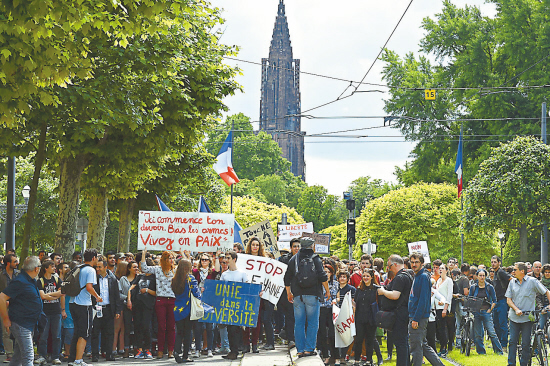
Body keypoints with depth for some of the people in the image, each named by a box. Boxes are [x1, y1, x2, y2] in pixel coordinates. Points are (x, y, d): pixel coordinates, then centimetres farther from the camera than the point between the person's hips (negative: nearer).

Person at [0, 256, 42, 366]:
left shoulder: (31, 281, 14)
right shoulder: (20, 282, -17)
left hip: (28, 324, 10)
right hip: (20, 323, -10)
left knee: (18, 355, 15)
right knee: (28, 357, -12)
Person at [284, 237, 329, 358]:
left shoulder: (293, 259, 10)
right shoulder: (316, 259, 0)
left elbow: (287, 278, 13)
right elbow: (322, 277, -7)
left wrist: (289, 293, 23)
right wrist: (327, 290, 5)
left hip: (297, 296, 3)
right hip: (313, 295, -3)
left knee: (299, 324, 5)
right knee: (312, 323, 2)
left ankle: (300, 350, 3)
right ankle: (309, 349, -4)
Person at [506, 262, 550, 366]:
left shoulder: (532, 281, -4)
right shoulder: (512, 282, 7)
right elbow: (508, 299, 6)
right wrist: (516, 309, -11)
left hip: (527, 318, -3)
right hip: (514, 317, 3)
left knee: (526, 344, -1)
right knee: (512, 341, 1)